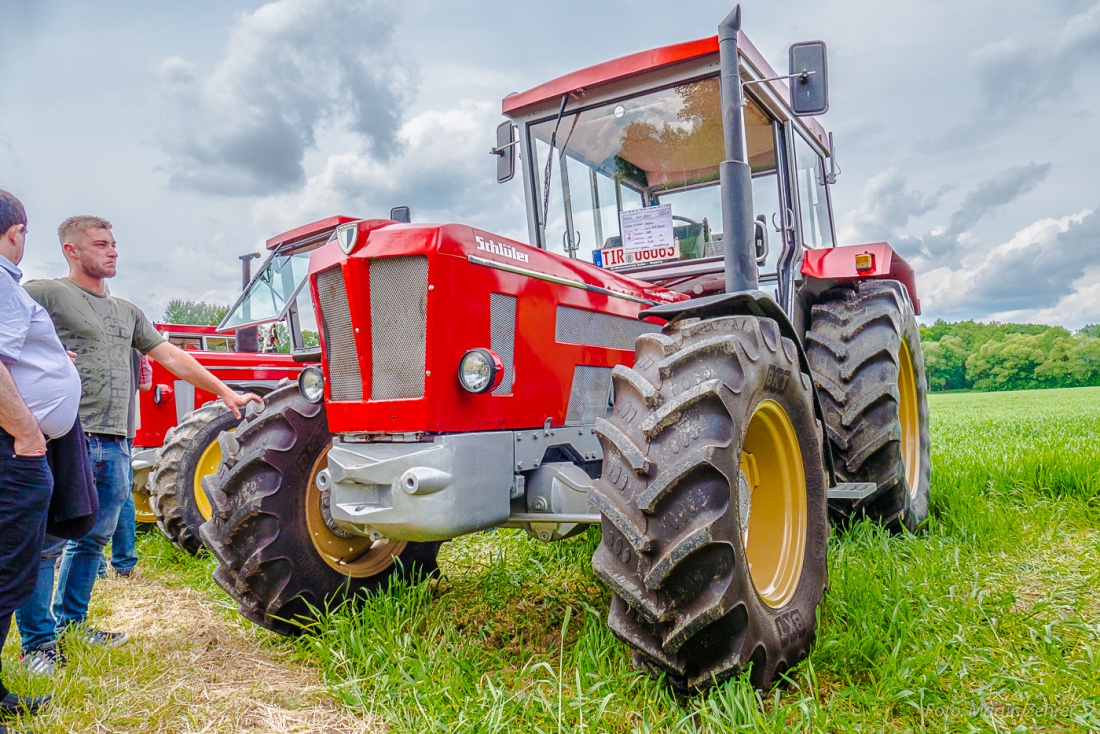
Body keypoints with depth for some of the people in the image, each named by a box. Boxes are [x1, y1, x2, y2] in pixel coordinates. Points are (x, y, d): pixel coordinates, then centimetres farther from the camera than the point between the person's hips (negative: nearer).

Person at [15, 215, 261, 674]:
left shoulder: (126, 311, 20)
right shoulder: (44, 294, 0)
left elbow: (171, 356, 21)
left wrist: (226, 393, 18)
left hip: (114, 444, 7)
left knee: (93, 539, 15)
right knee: (48, 542, -1)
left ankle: (70, 622, 29)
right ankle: (38, 642, 11)